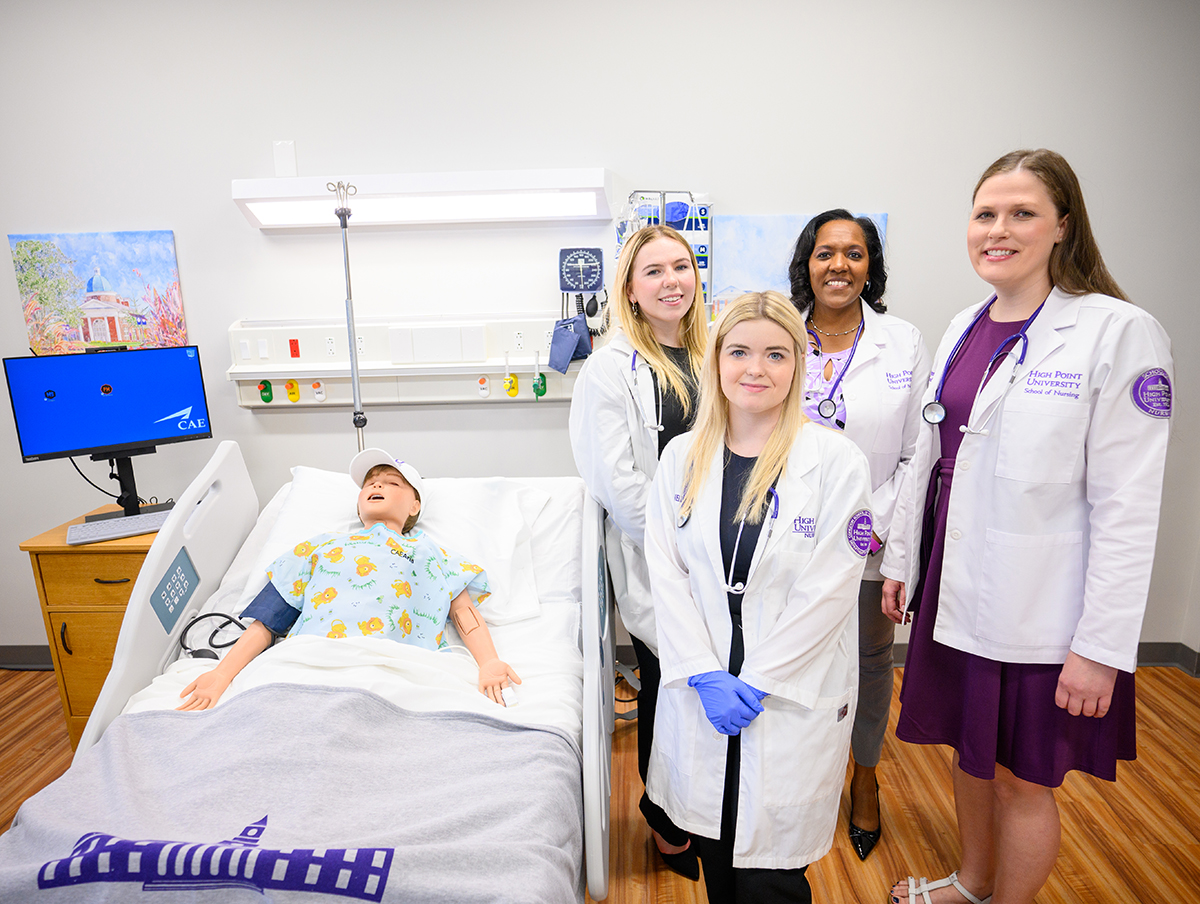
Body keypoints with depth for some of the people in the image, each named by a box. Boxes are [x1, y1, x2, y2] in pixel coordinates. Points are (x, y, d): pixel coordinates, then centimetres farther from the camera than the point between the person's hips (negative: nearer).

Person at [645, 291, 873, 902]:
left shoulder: (837, 461, -9)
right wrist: (705, 674, -9)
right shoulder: (682, 457, 1)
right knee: (712, 854, 18)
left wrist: (756, 682, -12)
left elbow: (828, 590, -12)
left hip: (795, 698, -3)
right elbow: (666, 574, -1)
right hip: (700, 692, 3)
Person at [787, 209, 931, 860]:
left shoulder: (905, 343, -2)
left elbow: (918, 454, -2)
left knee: (870, 660, 17)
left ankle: (864, 777, 42)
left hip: (872, 545, 0)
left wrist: (875, 525, -10)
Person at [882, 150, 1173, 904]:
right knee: (970, 751, 23)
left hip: (1039, 613, -6)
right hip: (956, 591, 6)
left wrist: (1102, 647, -15)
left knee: (1023, 780, 12)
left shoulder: (1121, 332, -13)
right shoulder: (963, 329, 6)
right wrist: (901, 560, 13)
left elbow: (1128, 507, -15)